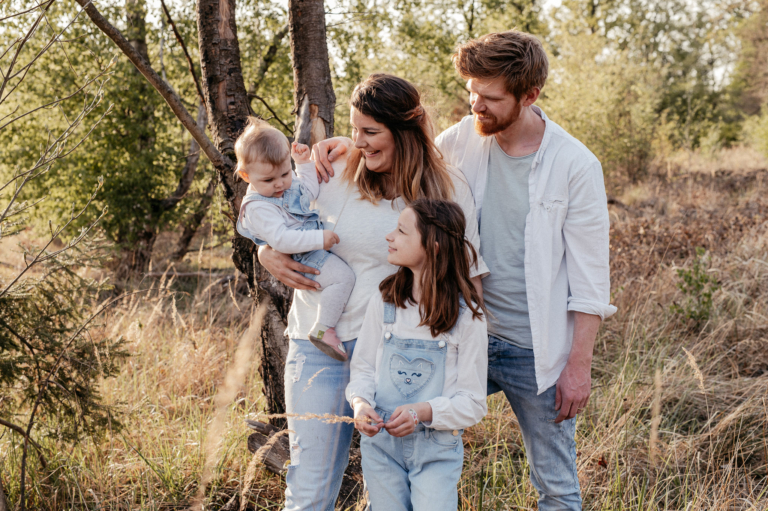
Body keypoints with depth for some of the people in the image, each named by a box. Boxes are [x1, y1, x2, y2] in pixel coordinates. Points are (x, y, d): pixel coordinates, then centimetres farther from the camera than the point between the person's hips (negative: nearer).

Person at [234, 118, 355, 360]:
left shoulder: (287, 186, 3)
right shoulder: (258, 208, -26)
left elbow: (309, 192, 22)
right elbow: (281, 240, -34)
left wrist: (304, 164, 10)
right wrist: (319, 239, -38)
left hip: (316, 247, 10)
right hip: (303, 258, -10)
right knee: (342, 276, -26)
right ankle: (323, 329, -20)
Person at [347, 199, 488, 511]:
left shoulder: (466, 315, -9)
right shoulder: (384, 301, 0)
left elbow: (472, 403, -8)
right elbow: (363, 367, 6)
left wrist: (423, 411, -23)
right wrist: (360, 403, -15)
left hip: (437, 450, -3)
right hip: (381, 442, 3)